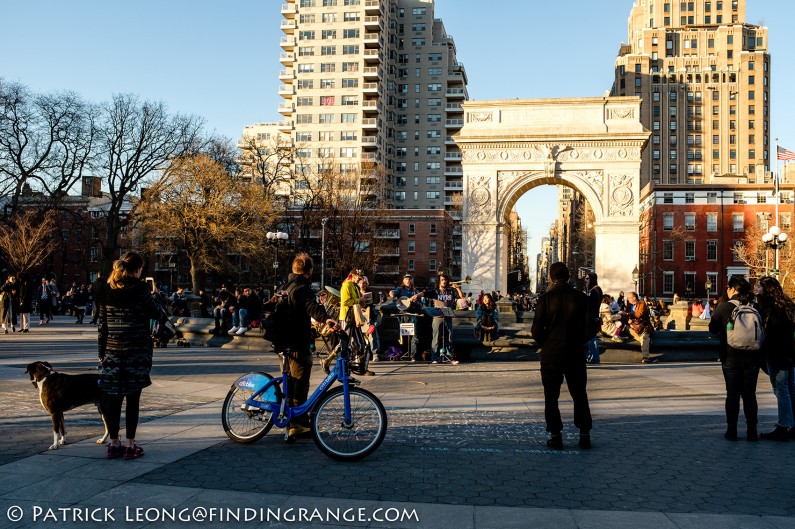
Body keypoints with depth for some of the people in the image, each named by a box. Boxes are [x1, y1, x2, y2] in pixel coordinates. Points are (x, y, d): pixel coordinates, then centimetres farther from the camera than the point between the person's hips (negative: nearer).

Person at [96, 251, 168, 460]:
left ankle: (114, 444, 15)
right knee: (132, 398, 2)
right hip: (137, 350, -4)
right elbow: (160, 314, -2)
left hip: (113, 350, 4)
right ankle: (130, 446, 7)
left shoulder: (106, 291, 6)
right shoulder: (139, 289, -9)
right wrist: (153, 296, 16)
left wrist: (101, 353, 14)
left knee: (113, 397, 8)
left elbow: (102, 324, 9)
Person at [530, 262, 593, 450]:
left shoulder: (545, 299, -8)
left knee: (551, 396, 8)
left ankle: (555, 435, 8)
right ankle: (585, 435, 13)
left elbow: (536, 330, -9)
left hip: (551, 354, -2)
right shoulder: (581, 297, -3)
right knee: (579, 395, 13)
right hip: (576, 354, 2)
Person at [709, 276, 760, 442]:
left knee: (732, 395, 7)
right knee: (750, 394, 10)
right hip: (752, 358, 2)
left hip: (731, 358, -2)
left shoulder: (723, 307, -9)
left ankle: (731, 431, 8)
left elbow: (712, 329, 0)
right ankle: (752, 431, 11)